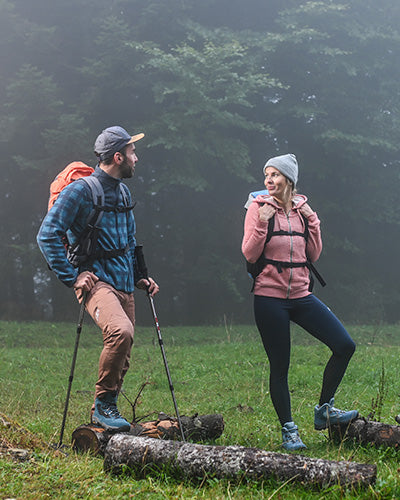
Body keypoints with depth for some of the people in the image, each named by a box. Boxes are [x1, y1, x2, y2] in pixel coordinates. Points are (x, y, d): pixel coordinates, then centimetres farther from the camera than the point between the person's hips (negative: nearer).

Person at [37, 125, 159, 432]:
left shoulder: (123, 191, 19)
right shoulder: (80, 191, -8)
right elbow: (48, 235, -12)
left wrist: (139, 277, 20)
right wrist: (72, 277, -14)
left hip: (124, 284, 8)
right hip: (96, 281, -8)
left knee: (122, 358, 7)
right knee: (121, 331, -32)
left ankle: (106, 413, 25)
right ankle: (103, 404, -17)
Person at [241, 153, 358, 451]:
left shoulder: (302, 209, 9)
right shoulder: (259, 208, -2)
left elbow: (314, 255, 8)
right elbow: (250, 255, -8)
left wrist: (312, 221, -2)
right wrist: (262, 223, -19)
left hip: (301, 295, 4)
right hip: (270, 297, -4)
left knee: (345, 345, -7)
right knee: (280, 367, 0)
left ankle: (324, 409, 8)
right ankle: (288, 430, 14)